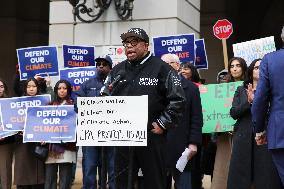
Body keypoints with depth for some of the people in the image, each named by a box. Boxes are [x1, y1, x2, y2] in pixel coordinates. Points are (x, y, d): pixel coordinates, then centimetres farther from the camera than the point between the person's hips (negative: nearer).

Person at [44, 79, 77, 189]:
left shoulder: (73, 104, 6)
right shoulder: (51, 105, 17)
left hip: (66, 145, -4)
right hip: (51, 145, 4)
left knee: (64, 180, -3)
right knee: (49, 179, 1)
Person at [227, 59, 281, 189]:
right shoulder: (241, 90, 14)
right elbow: (233, 113, 4)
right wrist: (248, 102, -12)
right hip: (244, 138, 2)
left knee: (266, 177, -4)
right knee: (239, 178, 0)